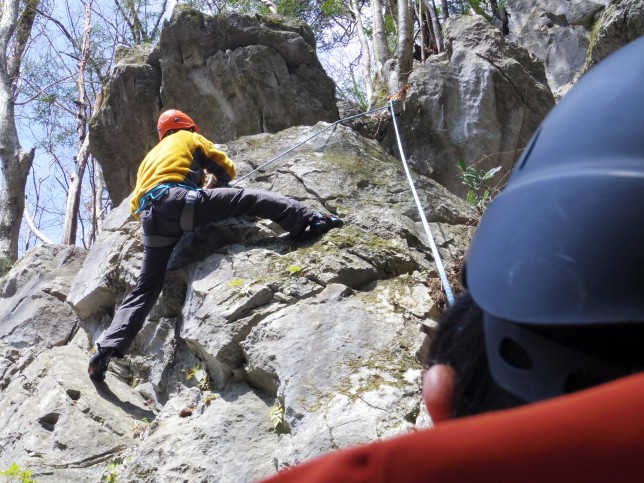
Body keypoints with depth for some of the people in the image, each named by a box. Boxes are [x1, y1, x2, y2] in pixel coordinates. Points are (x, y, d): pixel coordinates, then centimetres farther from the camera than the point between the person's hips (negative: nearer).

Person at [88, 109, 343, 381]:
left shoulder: (150, 156, 40)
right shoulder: (189, 138, 26)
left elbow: (135, 206, 34)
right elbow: (226, 170, 27)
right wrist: (209, 189, 44)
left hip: (149, 218, 5)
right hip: (178, 200, -5)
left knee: (145, 289, 7)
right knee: (249, 198, 0)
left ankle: (107, 348, -4)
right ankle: (310, 222, -15)